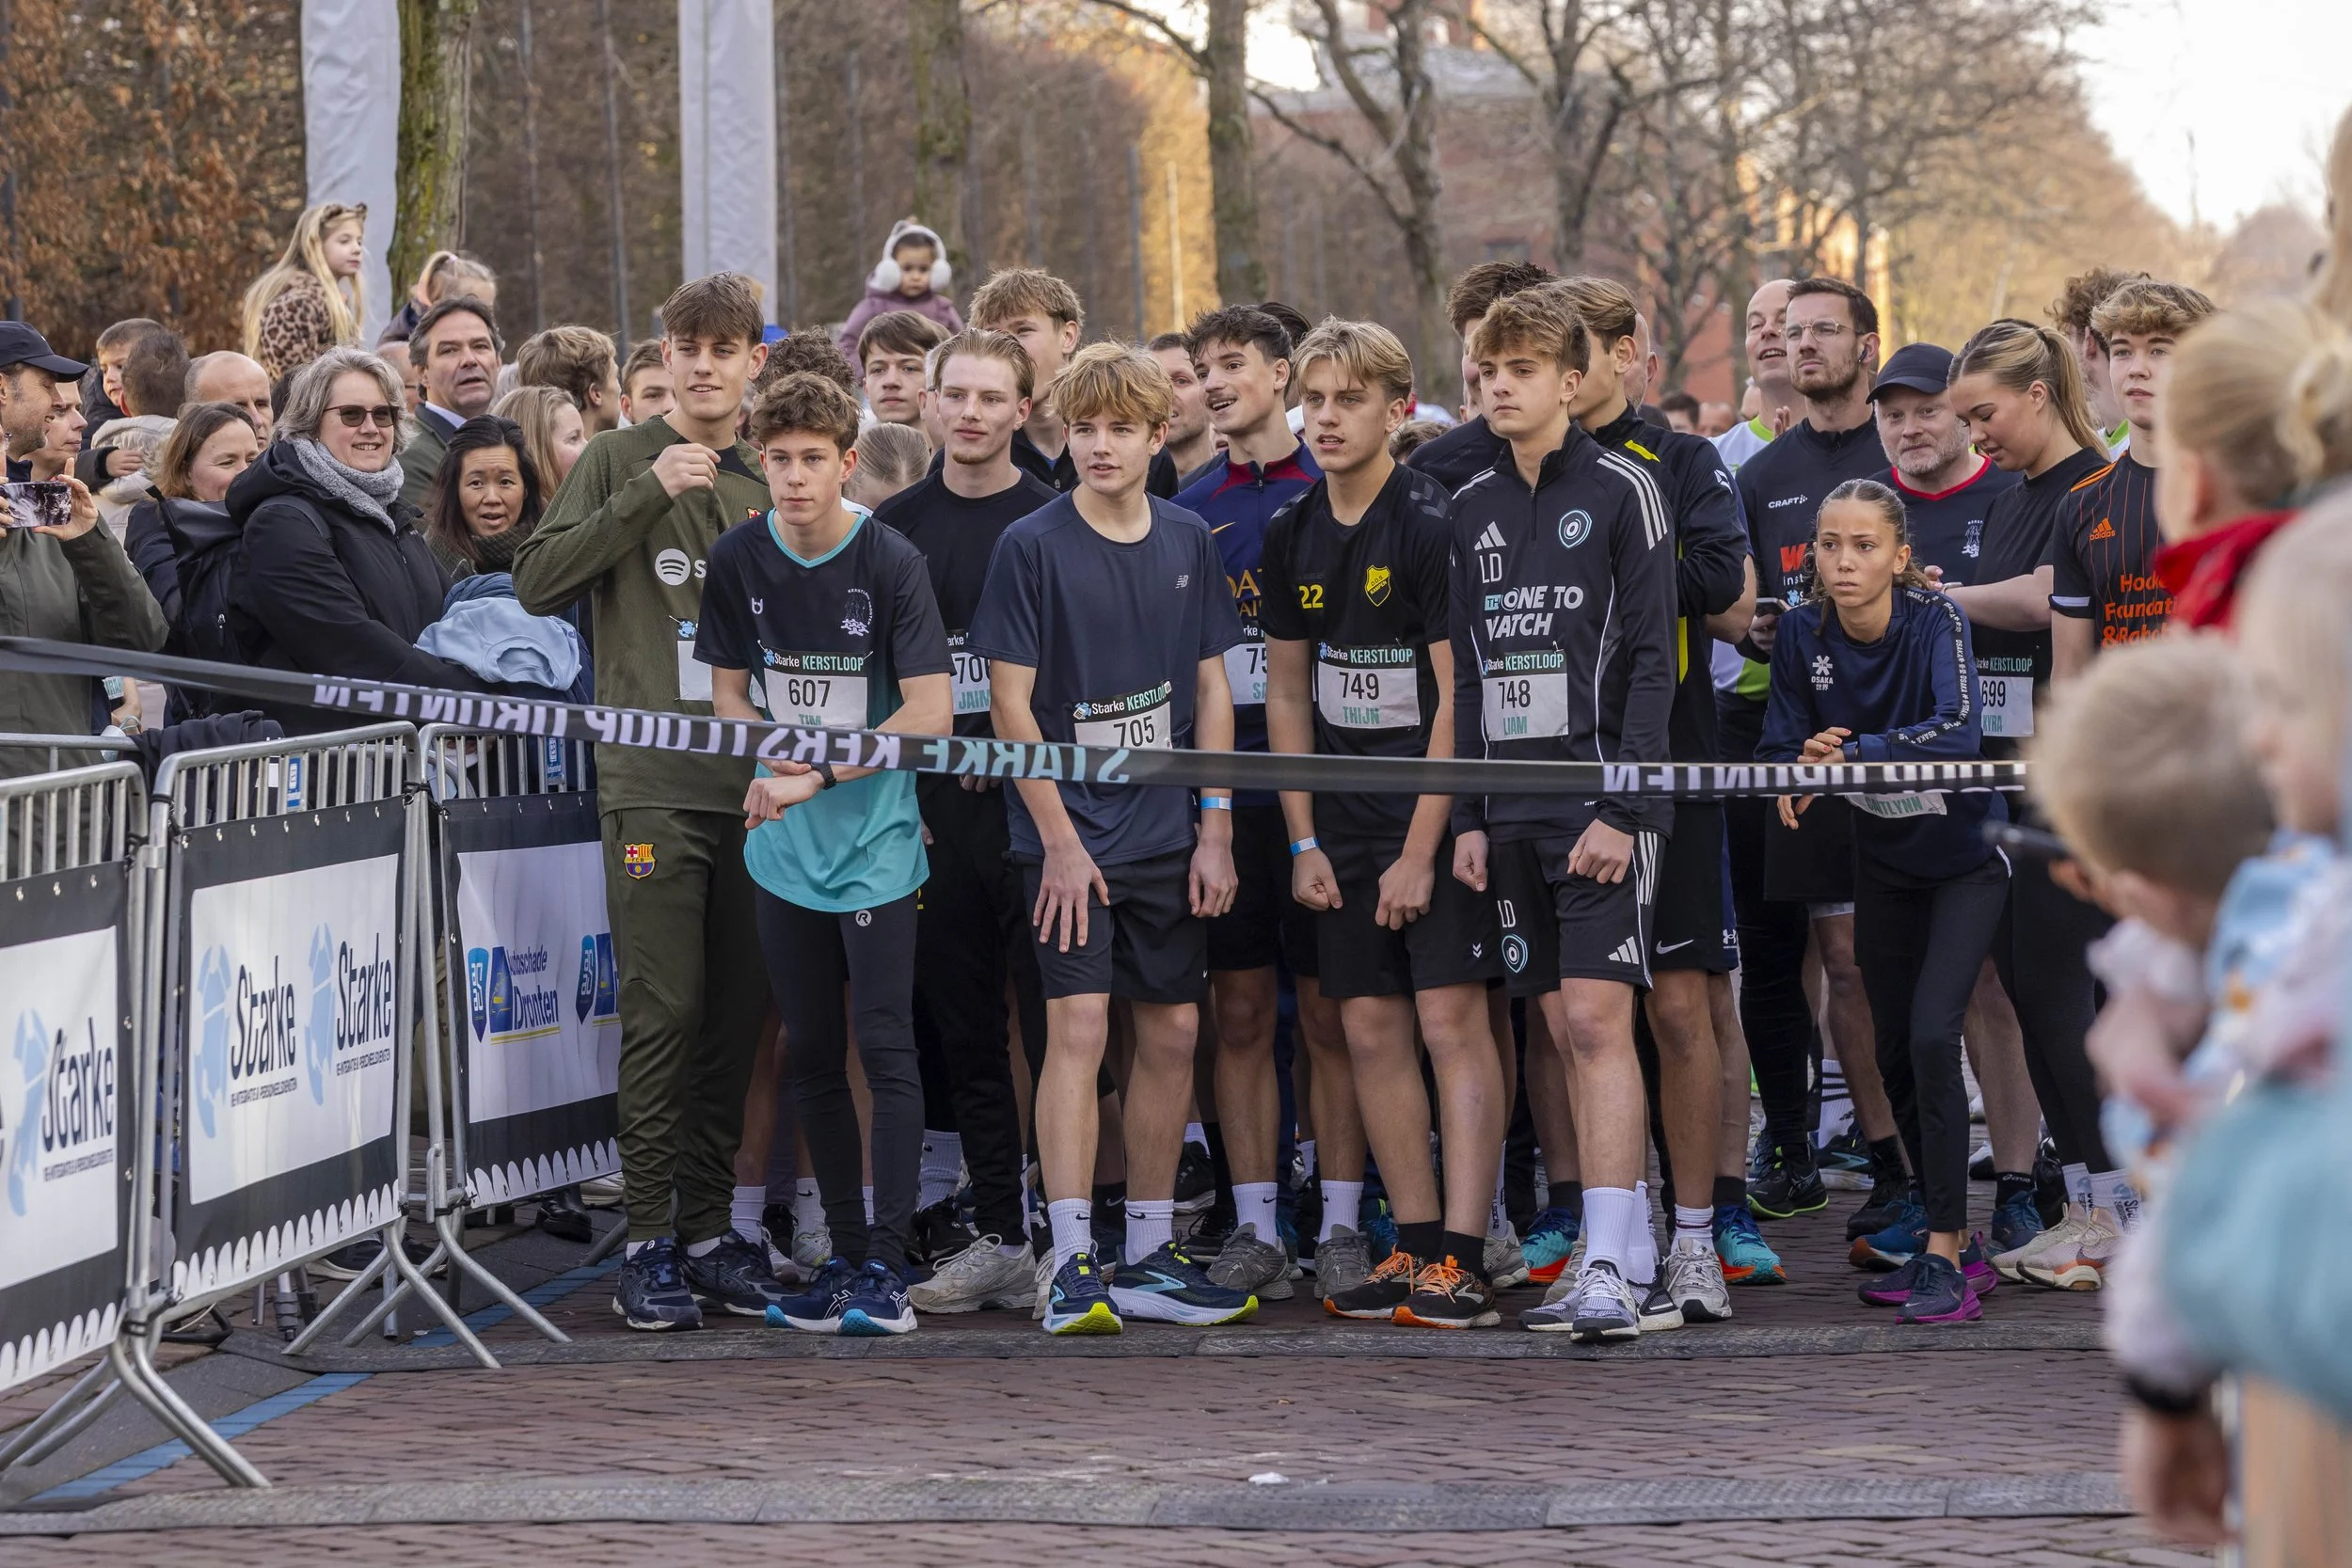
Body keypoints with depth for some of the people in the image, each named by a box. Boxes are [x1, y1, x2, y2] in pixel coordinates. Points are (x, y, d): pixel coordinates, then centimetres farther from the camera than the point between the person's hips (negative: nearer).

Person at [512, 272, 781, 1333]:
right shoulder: (621, 460, 3)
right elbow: (537, 582, -6)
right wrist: (647, 496, -13)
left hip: (758, 785, 4)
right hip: (652, 779, -4)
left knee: (738, 1012, 6)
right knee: (663, 1011, -7)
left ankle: (712, 1230, 14)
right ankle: (649, 1239, -2)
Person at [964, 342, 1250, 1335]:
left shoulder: (1186, 543, 7)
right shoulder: (1032, 547, -7)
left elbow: (1210, 690, 12)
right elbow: (1010, 703, -7)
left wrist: (1216, 829, 5)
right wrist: (1059, 836, -11)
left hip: (1169, 835, 5)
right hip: (1070, 832, -5)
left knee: (1172, 1029, 6)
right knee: (1079, 1023, -13)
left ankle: (1149, 1257, 16)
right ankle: (1071, 1263, -12)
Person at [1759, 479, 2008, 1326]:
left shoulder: (1935, 620, -22)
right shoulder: (1802, 632, -10)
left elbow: (1959, 731, -37)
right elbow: (1784, 744, -3)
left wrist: (1855, 751, -45)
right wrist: (1802, 777, -25)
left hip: (1964, 855, -5)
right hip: (1882, 859, 5)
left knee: (1932, 1035, -18)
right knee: (1894, 1050, 11)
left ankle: (1944, 1255, -15)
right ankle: (1948, 1231, 28)